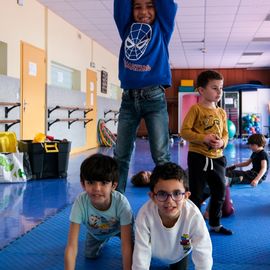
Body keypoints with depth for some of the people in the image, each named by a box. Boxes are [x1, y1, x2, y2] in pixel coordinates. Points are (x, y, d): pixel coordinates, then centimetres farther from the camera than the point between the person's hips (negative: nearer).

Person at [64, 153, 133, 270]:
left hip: (118, 228, -1)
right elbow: (71, 246, -38)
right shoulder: (80, 202, -40)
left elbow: (127, 245, -39)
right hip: (95, 231, 2)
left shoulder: (121, 202, -42)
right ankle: (103, 239, 29)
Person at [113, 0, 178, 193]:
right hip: (128, 99, 3)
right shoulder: (127, 28, 15)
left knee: (161, 156, -6)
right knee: (121, 155, 4)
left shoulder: (162, 28, 10)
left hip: (154, 98, -3)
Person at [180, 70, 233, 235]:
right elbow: (184, 131, -12)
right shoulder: (196, 109, -7)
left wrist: (222, 142, -9)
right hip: (198, 157, -6)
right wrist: (204, 138, -21)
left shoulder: (221, 112, 10)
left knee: (220, 192, 15)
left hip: (217, 158, 6)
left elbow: (225, 134, 14)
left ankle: (215, 224, 33)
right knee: (196, 194, 3)